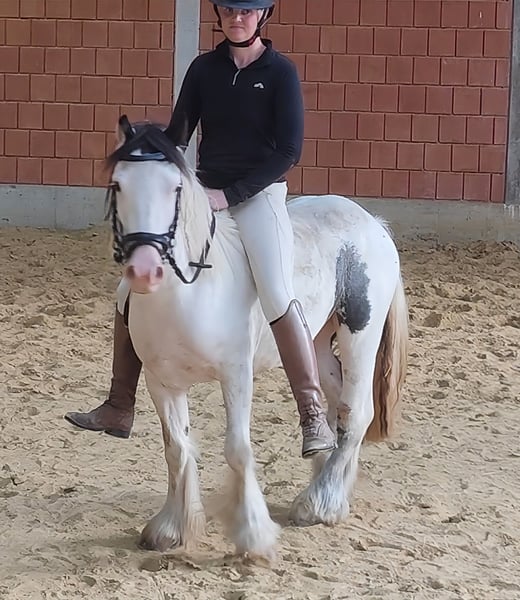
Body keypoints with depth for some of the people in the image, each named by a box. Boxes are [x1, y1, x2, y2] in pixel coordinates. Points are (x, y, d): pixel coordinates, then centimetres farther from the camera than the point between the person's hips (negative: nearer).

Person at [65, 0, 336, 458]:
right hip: (202, 191, 5)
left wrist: (230, 194, -16)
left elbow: (289, 150, -10)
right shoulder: (204, 68, 8)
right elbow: (177, 134, 9)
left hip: (258, 193, -5)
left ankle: (315, 419, -20)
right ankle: (119, 410, 12)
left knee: (277, 295, -26)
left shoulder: (281, 72, -5)